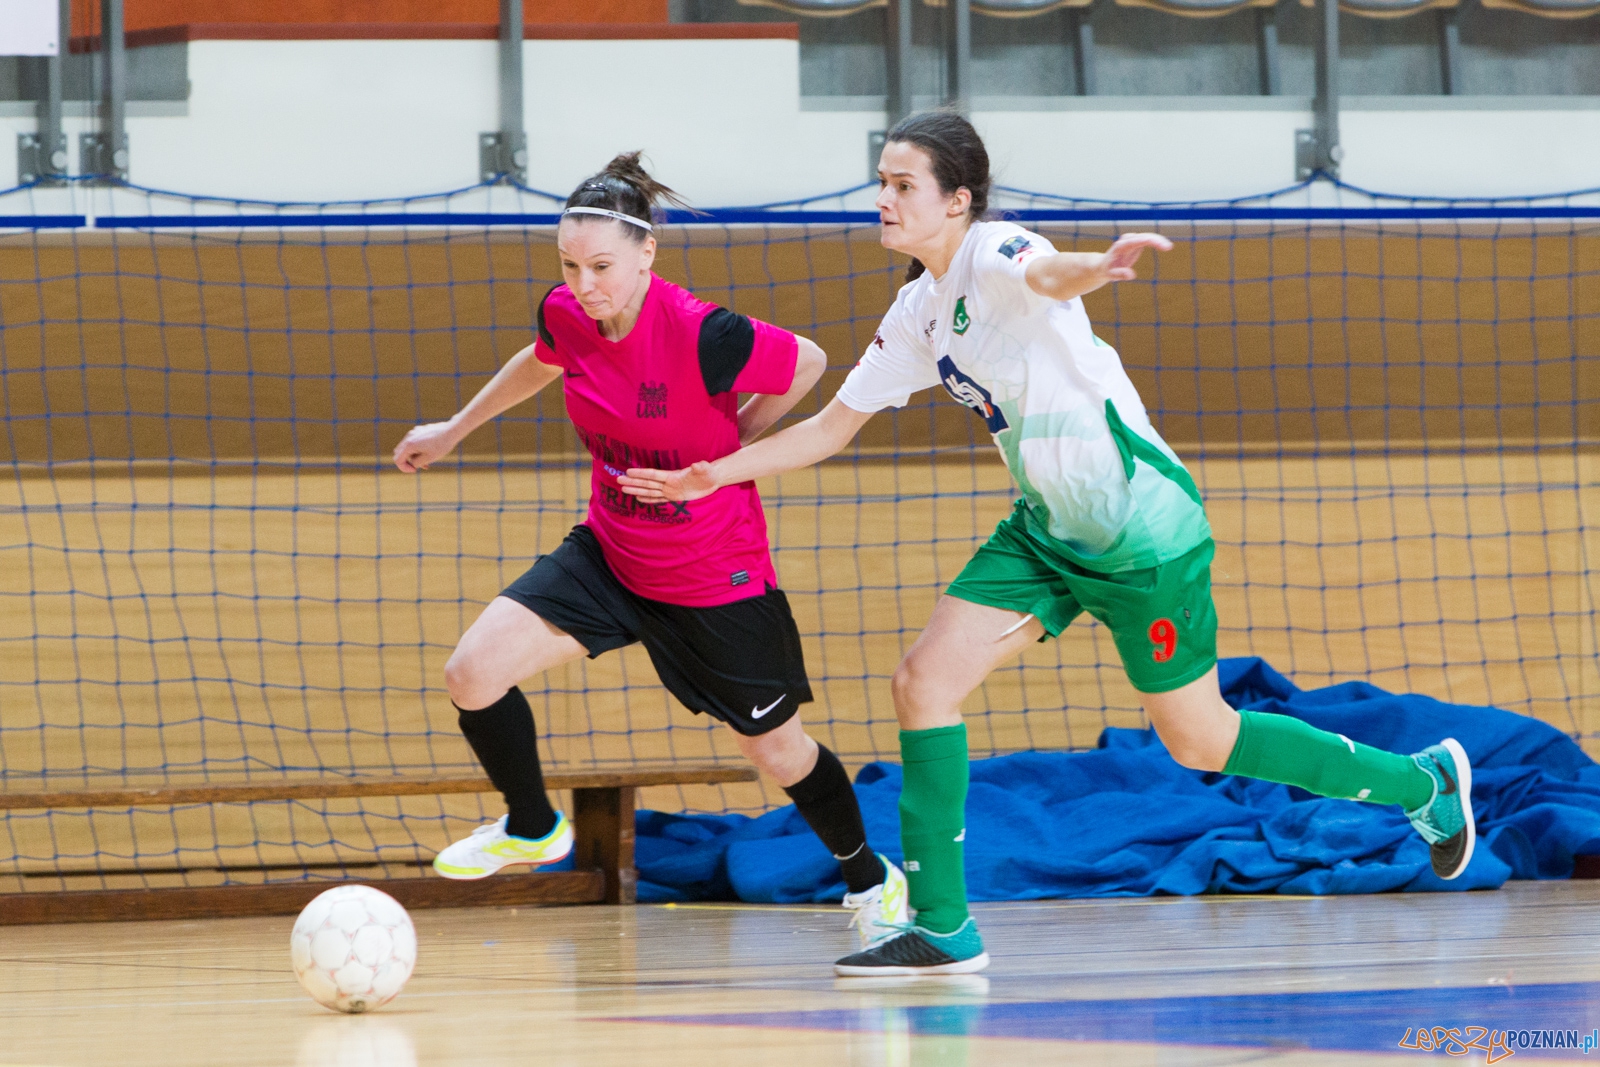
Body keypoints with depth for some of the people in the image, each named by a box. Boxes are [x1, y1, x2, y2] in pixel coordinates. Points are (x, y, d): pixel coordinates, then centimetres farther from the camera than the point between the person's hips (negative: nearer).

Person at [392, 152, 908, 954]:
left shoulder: (702, 337, -28)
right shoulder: (566, 317, -11)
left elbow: (809, 363, -10)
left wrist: (725, 450, -8)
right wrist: (453, 430, 25)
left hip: (716, 579, -5)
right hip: (609, 552, 5)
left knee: (777, 751, 10)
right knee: (472, 674, -11)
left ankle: (872, 880, 38)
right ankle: (532, 829, 15)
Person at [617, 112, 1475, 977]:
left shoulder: (993, 256, -17)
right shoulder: (917, 313, 7)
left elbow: (1046, 274, -43)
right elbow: (833, 425, 17)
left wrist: (1094, 267, -66)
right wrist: (713, 474, 7)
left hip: (1141, 528, -8)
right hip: (1046, 530, 8)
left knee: (1199, 741, 2)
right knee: (922, 681, -6)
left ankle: (1424, 781, 21)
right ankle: (942, 929, -2)